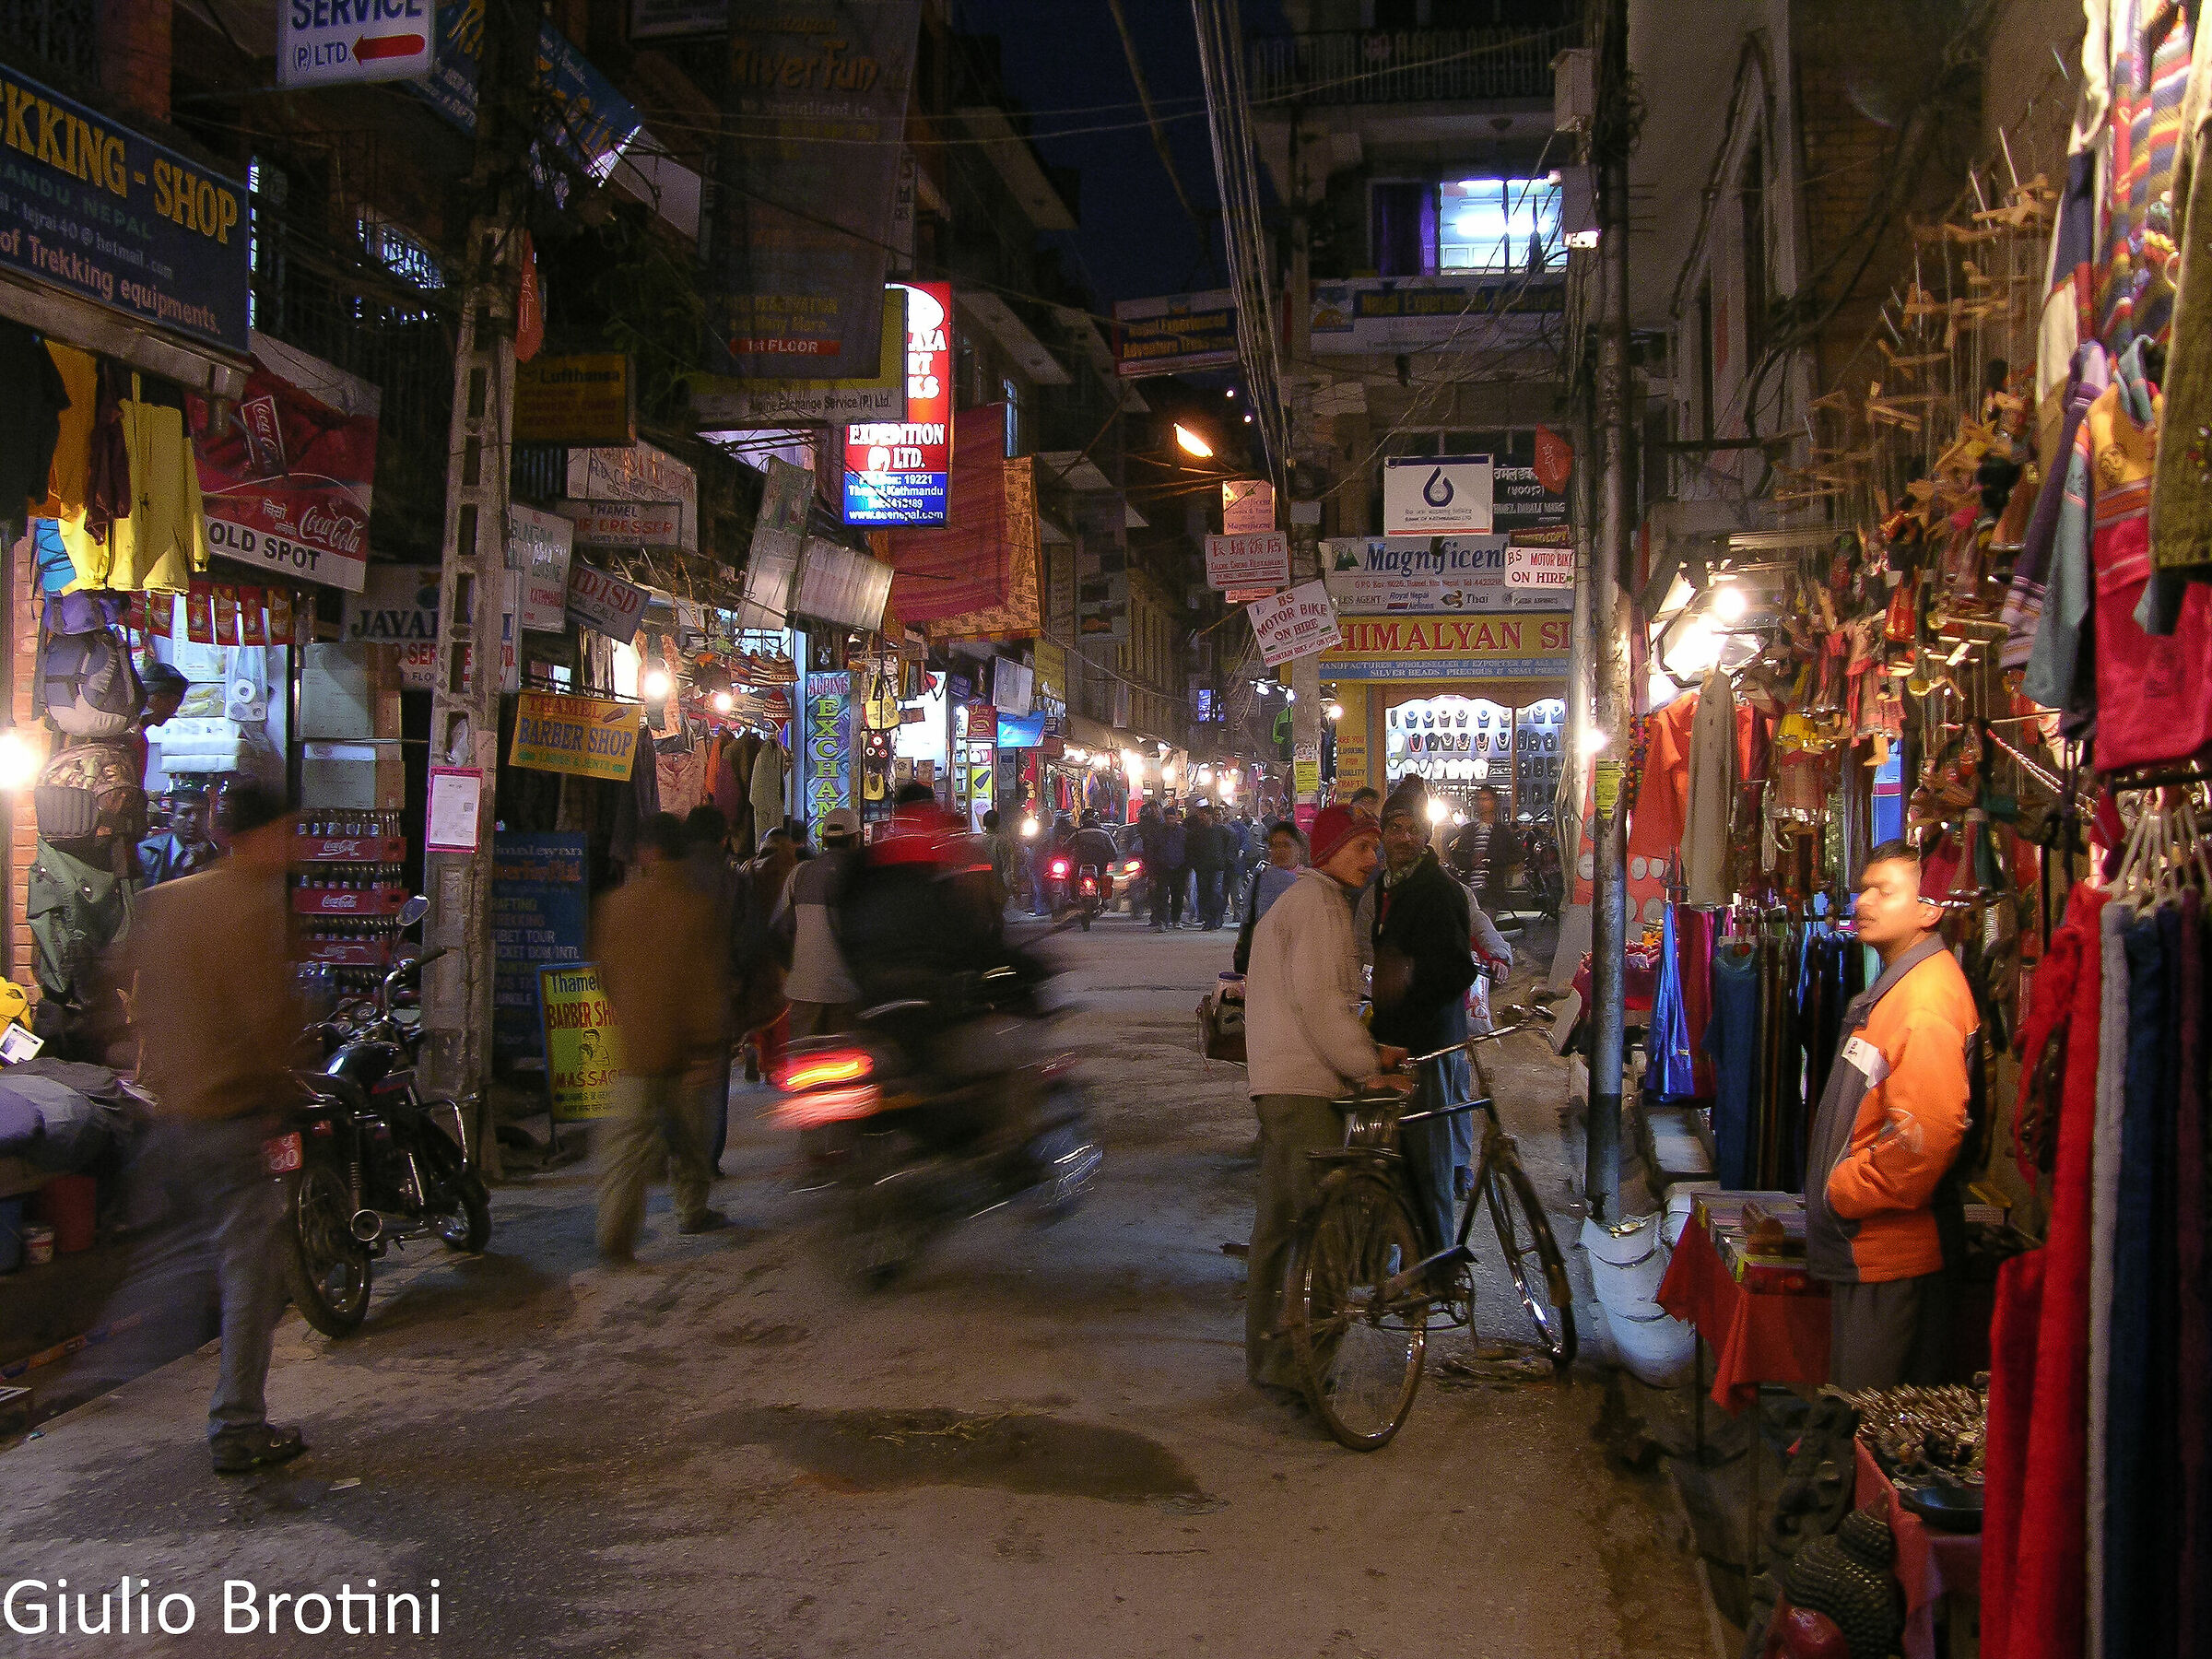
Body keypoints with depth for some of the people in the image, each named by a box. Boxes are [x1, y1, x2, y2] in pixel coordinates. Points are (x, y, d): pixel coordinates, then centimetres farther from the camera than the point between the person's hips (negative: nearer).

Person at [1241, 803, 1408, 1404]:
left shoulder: (1300, 900, 24)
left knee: (1278, 1222, 14)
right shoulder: (1317, 900, -10)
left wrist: (1369, 1051, 15)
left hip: (1279, 1083, 11)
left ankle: (1266, 1355, 22)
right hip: (1304, 1086, -11)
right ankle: (1291, 1364, -9)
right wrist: (1366, 1069, -14)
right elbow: (1316, 999, -20)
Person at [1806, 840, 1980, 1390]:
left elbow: (1924, 1137, -29)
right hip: (1863, 1244, 10)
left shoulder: (1929, 1002, -21)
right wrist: (1833, 1195, 16)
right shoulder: (1894, 985, 14)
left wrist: (1841, 1195, -17)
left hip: (1891, 1248, -10)